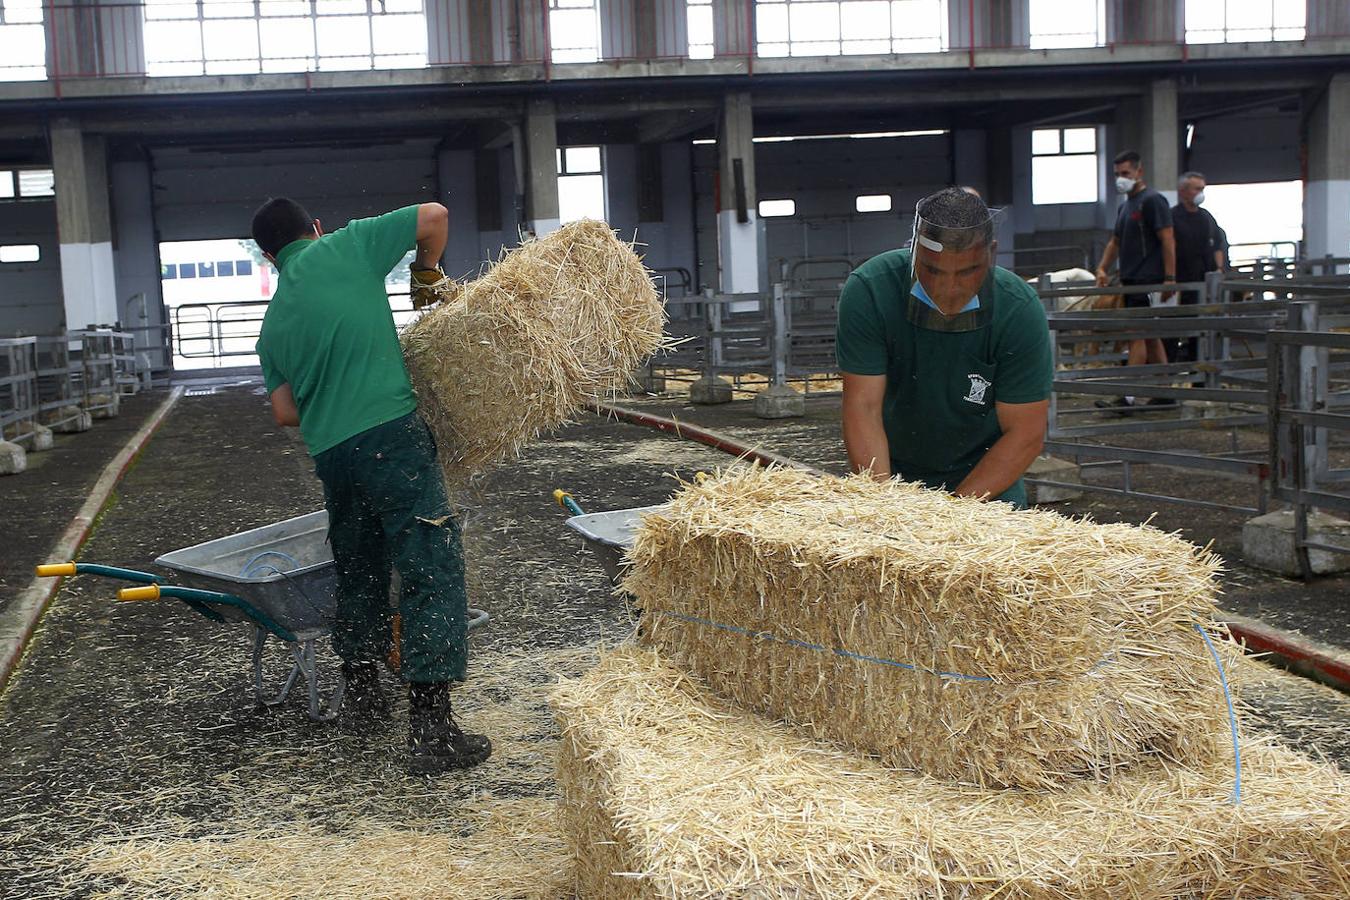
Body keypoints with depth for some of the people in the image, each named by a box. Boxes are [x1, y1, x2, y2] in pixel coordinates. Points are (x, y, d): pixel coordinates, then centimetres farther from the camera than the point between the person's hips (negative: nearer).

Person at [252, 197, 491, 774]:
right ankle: (431, 728, -9)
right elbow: (434, 217, 2)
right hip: (392, 434, -6)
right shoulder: (346, 247, 6)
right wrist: (426, 275, 19)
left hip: (330, 454, 6)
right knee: (432, 573, -5)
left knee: (359, 572, 23)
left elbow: (284, 411, 15)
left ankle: (362, 694, 37)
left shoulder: (274, 322, 19)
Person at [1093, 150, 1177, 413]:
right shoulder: (1125, 206, 19)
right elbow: (1115, 242, 26)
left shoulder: (1152, 200, -9)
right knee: (1150, 337, 11)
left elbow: (1168, 239, -14)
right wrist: (1103, 269, 12)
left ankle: (1127, 397, -16)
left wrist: (1169, 278, -20)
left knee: (1136, 336, -13)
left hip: (1148, 281, -9)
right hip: (1131, 280, 9)